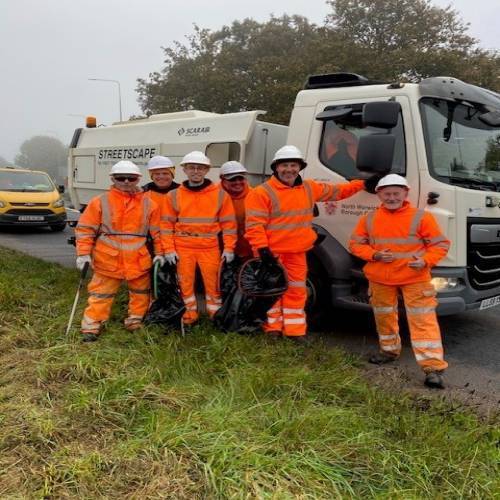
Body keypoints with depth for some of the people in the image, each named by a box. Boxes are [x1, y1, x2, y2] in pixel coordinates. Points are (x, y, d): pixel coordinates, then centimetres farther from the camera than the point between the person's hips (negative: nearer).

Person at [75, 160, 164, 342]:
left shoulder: (148, 204, 3)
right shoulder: (100, 202, -2)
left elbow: (157, 231, 8)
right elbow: (85, 229, -2)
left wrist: (159, 253, 4)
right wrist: (84, 253, -9)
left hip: (139, 261, 3)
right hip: (107, 260, -2)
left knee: (140, 293, 15)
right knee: (101, 295, 2)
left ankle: (135, 323, 31)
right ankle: (91, 327, 10)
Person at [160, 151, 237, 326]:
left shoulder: (220, 194, 0)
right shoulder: (174, 195, 3)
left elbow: (228, 223, 1)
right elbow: (167, 224, 4)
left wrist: (228, 248, -4)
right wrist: (169, 249, -3)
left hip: (210, 248, -1)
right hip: (183, 248, 1)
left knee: (213, 282, 4)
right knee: (185, 282, 8)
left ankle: (215, 313, 20)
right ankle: (190, 312, 24)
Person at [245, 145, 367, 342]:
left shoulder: (310, 188, 10)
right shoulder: (262, 192, -9)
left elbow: (336, 191, 21)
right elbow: (254, 224, -14)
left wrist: (362, 184, 17)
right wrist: (262, 248, -22)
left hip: (297, 253, 5)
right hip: (271, 252, -5)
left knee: (296, 291, 10)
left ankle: (295, 331, 19)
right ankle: (273, 329, 15)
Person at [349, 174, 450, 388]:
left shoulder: (421, 217, -4)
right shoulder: (369, 219, 4)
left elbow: (440, 244, -2)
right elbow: (356, 244, 6)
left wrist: (425, 260, -20)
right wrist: (374, 255, -12)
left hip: (415, 278, -3)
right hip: (380, 279, 3)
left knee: (423, 321, -7)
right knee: (384, 317, 17)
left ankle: (433, 367, -6)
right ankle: (389, 350, 41)